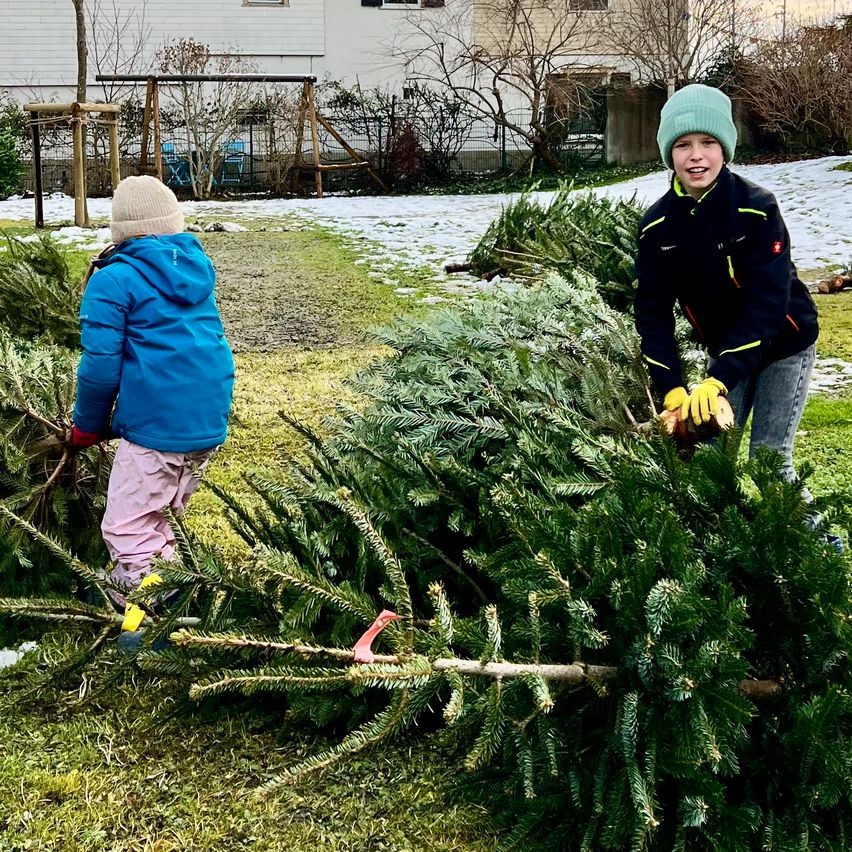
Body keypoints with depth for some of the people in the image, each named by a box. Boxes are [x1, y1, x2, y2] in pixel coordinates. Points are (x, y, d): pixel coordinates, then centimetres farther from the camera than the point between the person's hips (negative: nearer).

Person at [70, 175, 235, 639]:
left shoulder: (113, 280, -9)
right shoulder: (198, 267, 12)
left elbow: (100, 366, -11)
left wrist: (87, 427, 6)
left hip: (155, 427, -7)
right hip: (211, 424, 8)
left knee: (127, 530, -1)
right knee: (156, 515, 22)